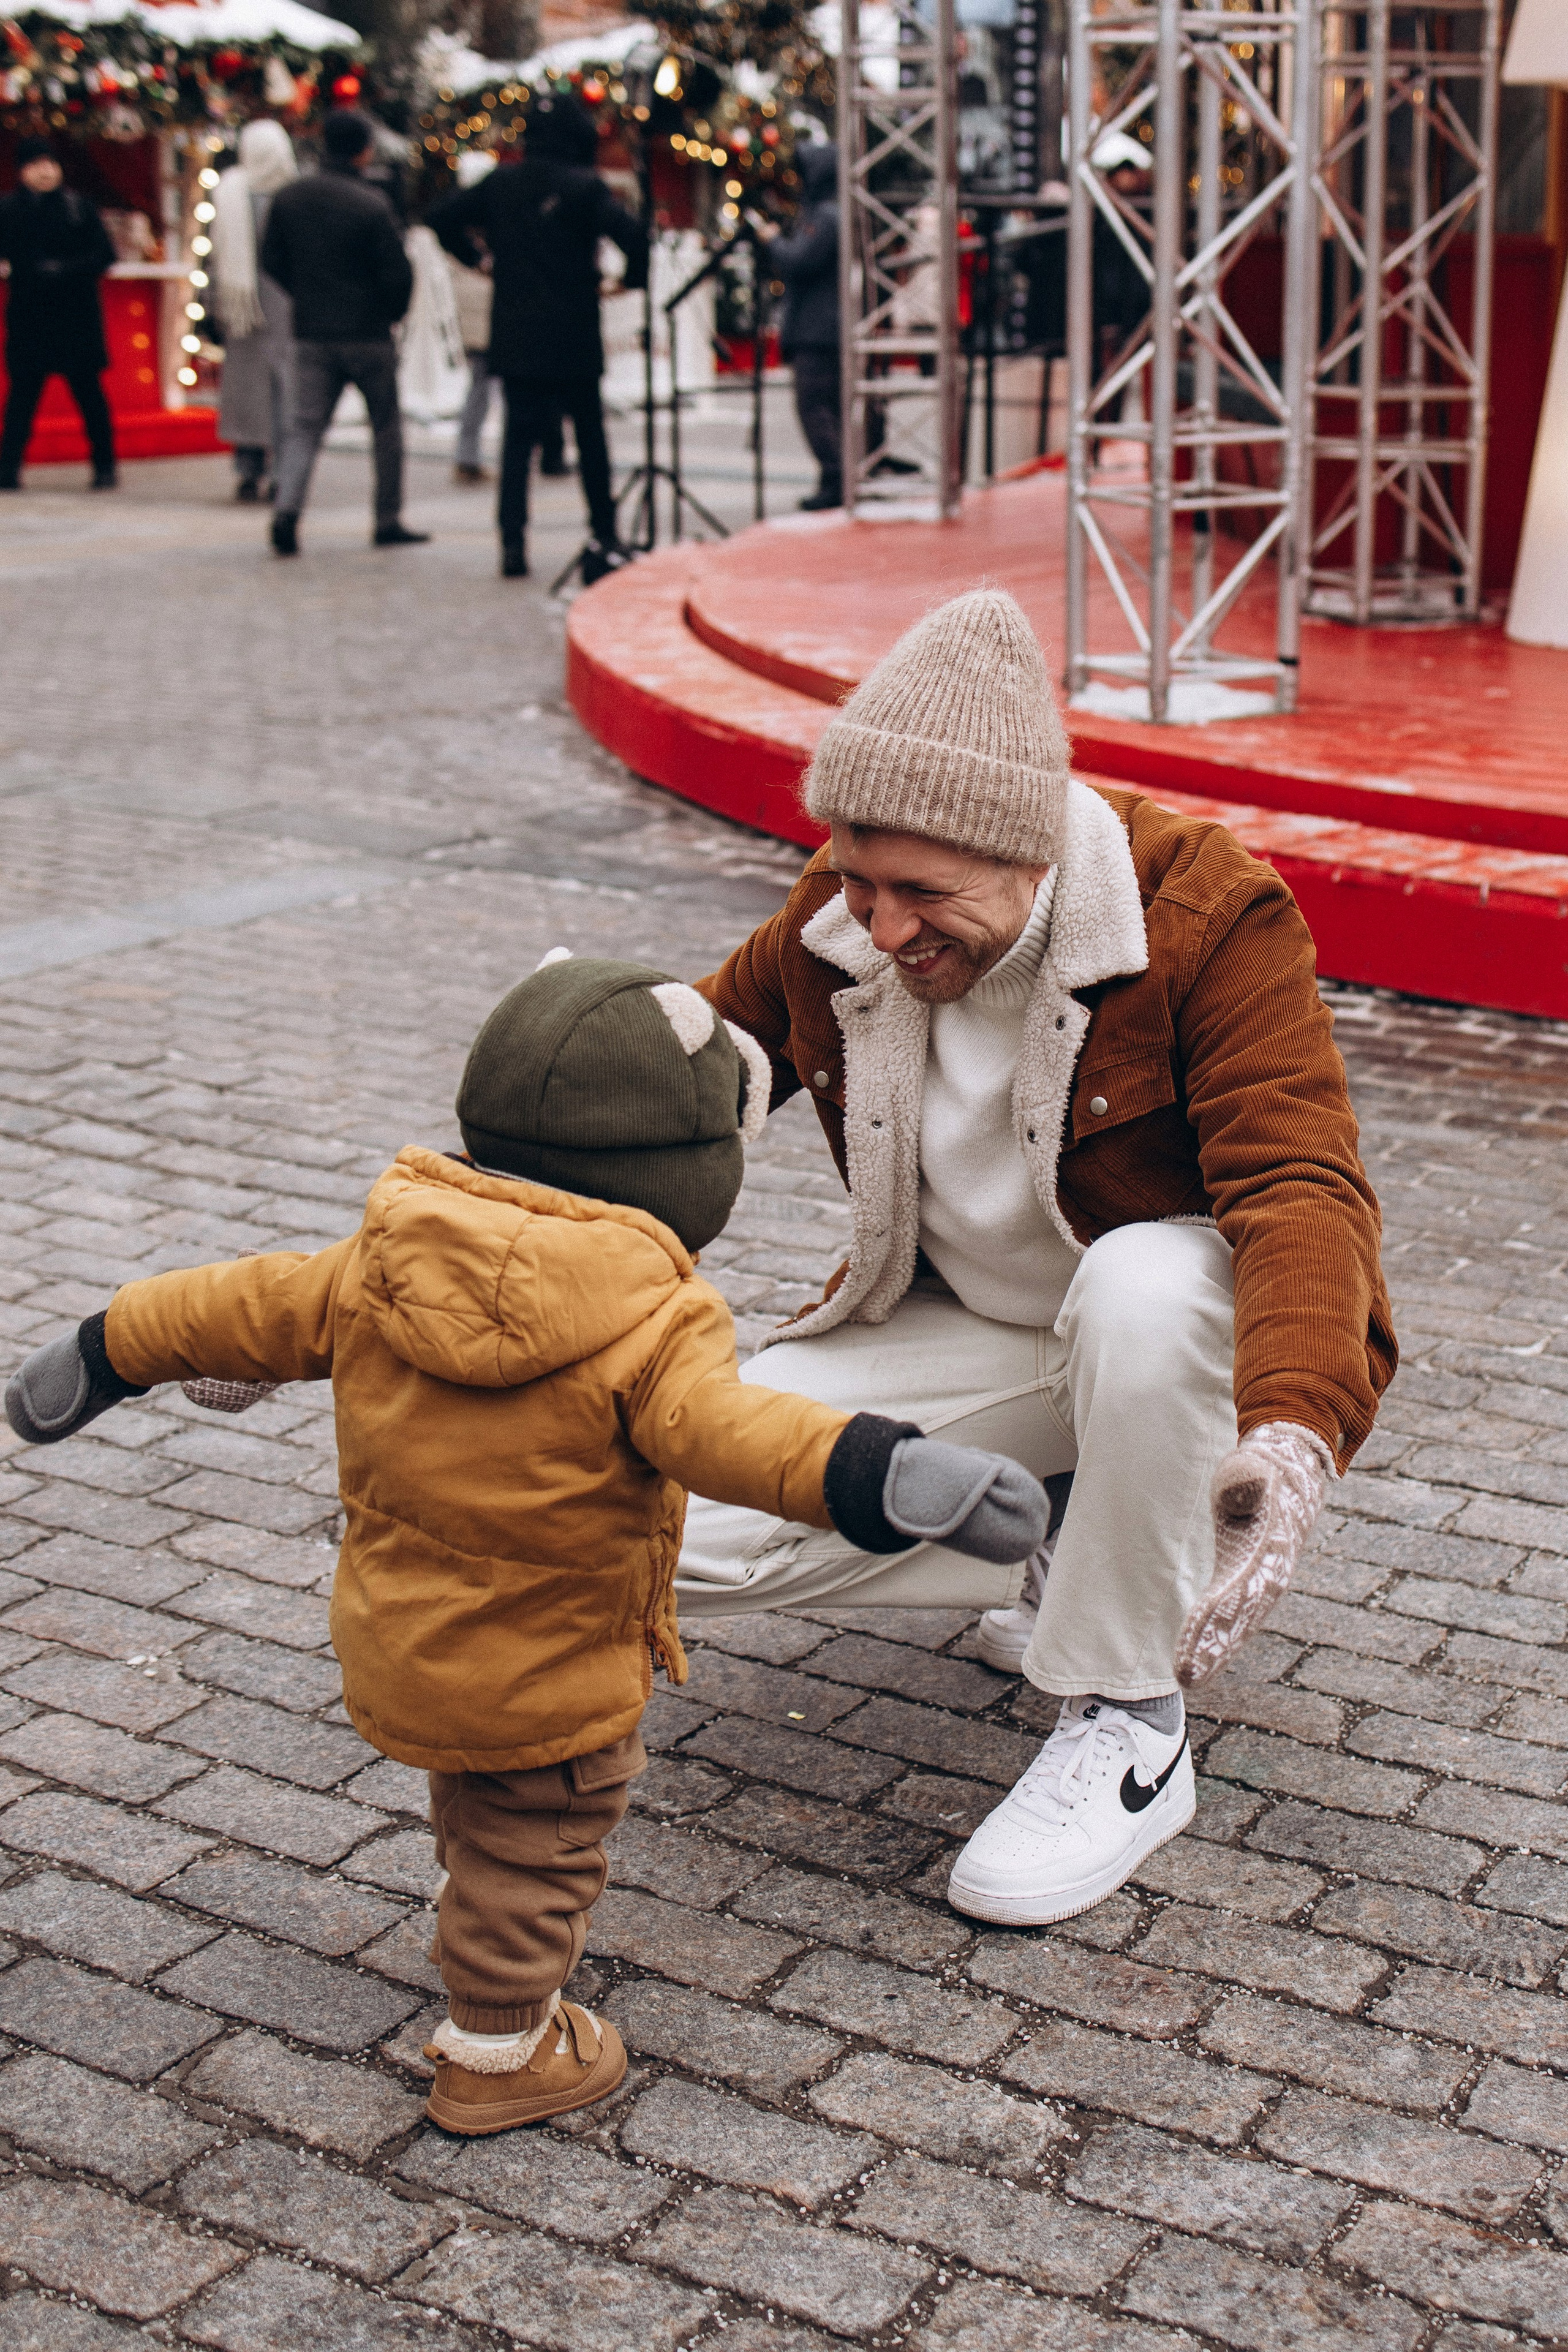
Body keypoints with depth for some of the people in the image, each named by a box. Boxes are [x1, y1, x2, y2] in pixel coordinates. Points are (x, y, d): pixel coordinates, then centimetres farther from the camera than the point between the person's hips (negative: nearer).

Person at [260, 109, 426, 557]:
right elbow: (397, 272, -13)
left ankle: (287, 508, -16)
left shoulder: (288, 198, 1)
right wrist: (393, 312, 7)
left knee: (304, 426, 5)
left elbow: (273, 260, 9)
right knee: (387, 427, 11)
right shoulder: (370, 205, -15)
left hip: (311, 334, 4)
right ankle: (388, 521, 15)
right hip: (367, 334, -4)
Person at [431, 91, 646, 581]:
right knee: (590, 434, 11)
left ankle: (512, 540, -4)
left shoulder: (501, 183, 3)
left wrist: (477, 259, 17)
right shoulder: (584, 187, -10)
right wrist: (632, 279, -5)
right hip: (573, 337, -3)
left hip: (514, 335, 3)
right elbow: (631, 234, -22)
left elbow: (443, 219, 7)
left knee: (518, 435, 7)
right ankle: (604, 537, 17)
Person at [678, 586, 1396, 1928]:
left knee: (1142, 1288, -43)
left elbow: (1298, 1184, -33)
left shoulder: (1208, 916, -23)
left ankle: (1130, 1731, -21)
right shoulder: (834, 927, -8)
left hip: (1183, 1325, -4)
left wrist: (1294, 1430, -51)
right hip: (967, 1335, 5)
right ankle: (1058, 1556, 3)